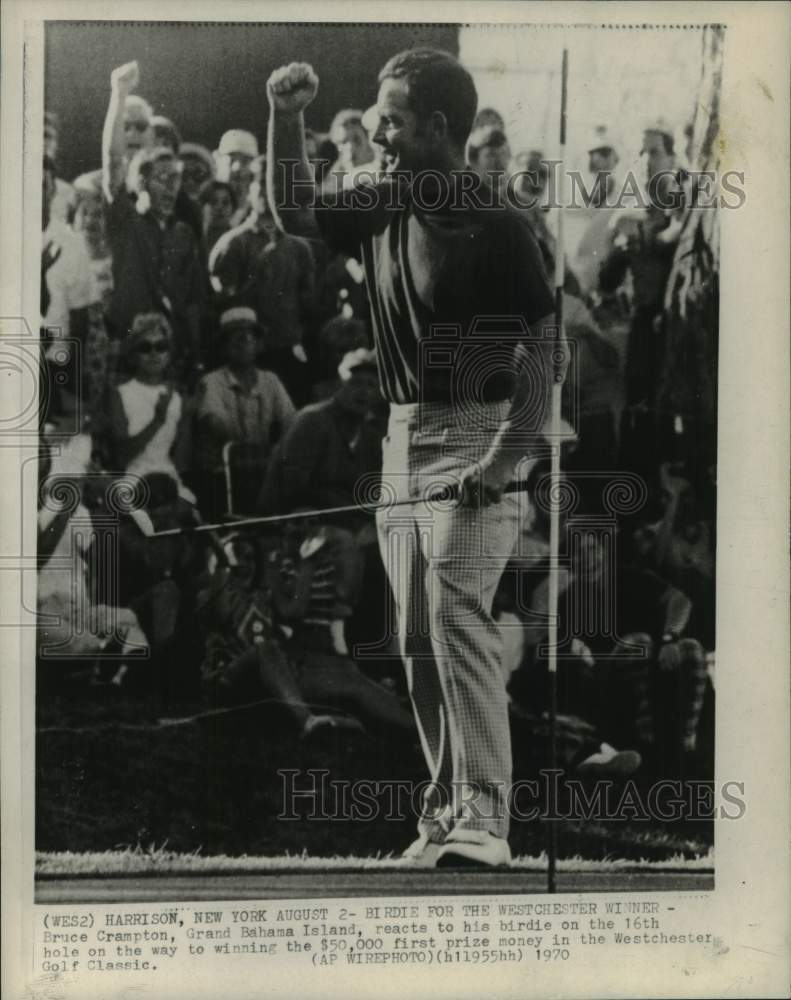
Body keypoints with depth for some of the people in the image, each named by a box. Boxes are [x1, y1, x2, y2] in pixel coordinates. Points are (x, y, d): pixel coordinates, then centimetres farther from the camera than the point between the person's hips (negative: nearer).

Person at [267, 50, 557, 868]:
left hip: (473, 439, -7)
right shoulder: (383, 211, 10)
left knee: (457, 618, -17)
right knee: (416, 639, 7)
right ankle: (443, 808, 17)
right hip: (402, 435, 7)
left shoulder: (497, 227, -10)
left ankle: (483, 818, -12)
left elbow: (546, 355, -13)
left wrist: (503, 461, -23)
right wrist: (285, 117, 7)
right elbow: (294, 214, 21)